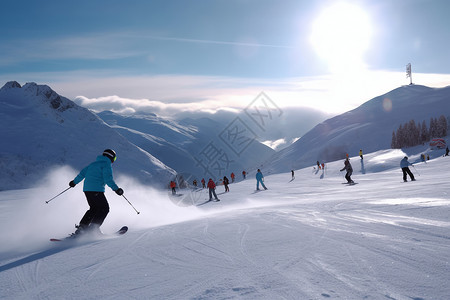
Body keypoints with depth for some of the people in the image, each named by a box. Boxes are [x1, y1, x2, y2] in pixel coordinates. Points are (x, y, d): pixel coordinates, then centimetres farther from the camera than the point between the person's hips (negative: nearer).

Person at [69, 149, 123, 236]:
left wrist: (74, 182, 35)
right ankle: (93, 228, -9)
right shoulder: (107, 165, -4)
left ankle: (81, 227, 14)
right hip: (96, 190, -8)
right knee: (104, 208, 0)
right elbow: (108, 179, -17)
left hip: (87, 189, 8)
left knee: (94, 208, 19)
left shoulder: (93, 163, 21)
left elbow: (82, 173, 24)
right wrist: (116, 189, -19)